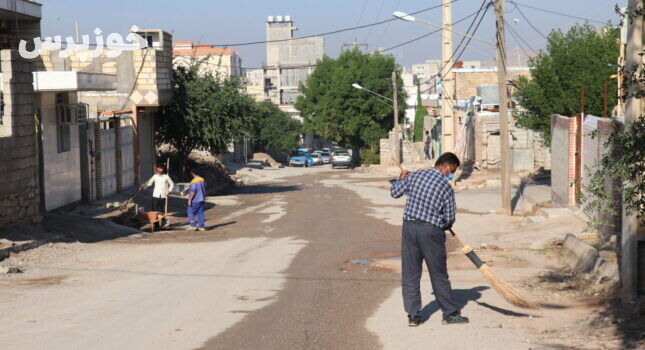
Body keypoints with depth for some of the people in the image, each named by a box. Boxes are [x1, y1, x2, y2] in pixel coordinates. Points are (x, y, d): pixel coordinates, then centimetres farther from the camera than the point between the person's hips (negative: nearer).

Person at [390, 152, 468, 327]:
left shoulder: (414, 176, 2)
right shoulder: (446, 188, -7)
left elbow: (395, 192, 14)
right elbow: (450, 218, -3)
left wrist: (400, 179, 33)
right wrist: (442, 227, 19)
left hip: (409, 227, 4)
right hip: (432, 231, -4)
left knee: (410, 274, 10)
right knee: (439, 275, 8)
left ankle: (413, 315, 11)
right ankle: (450, 313, 18)